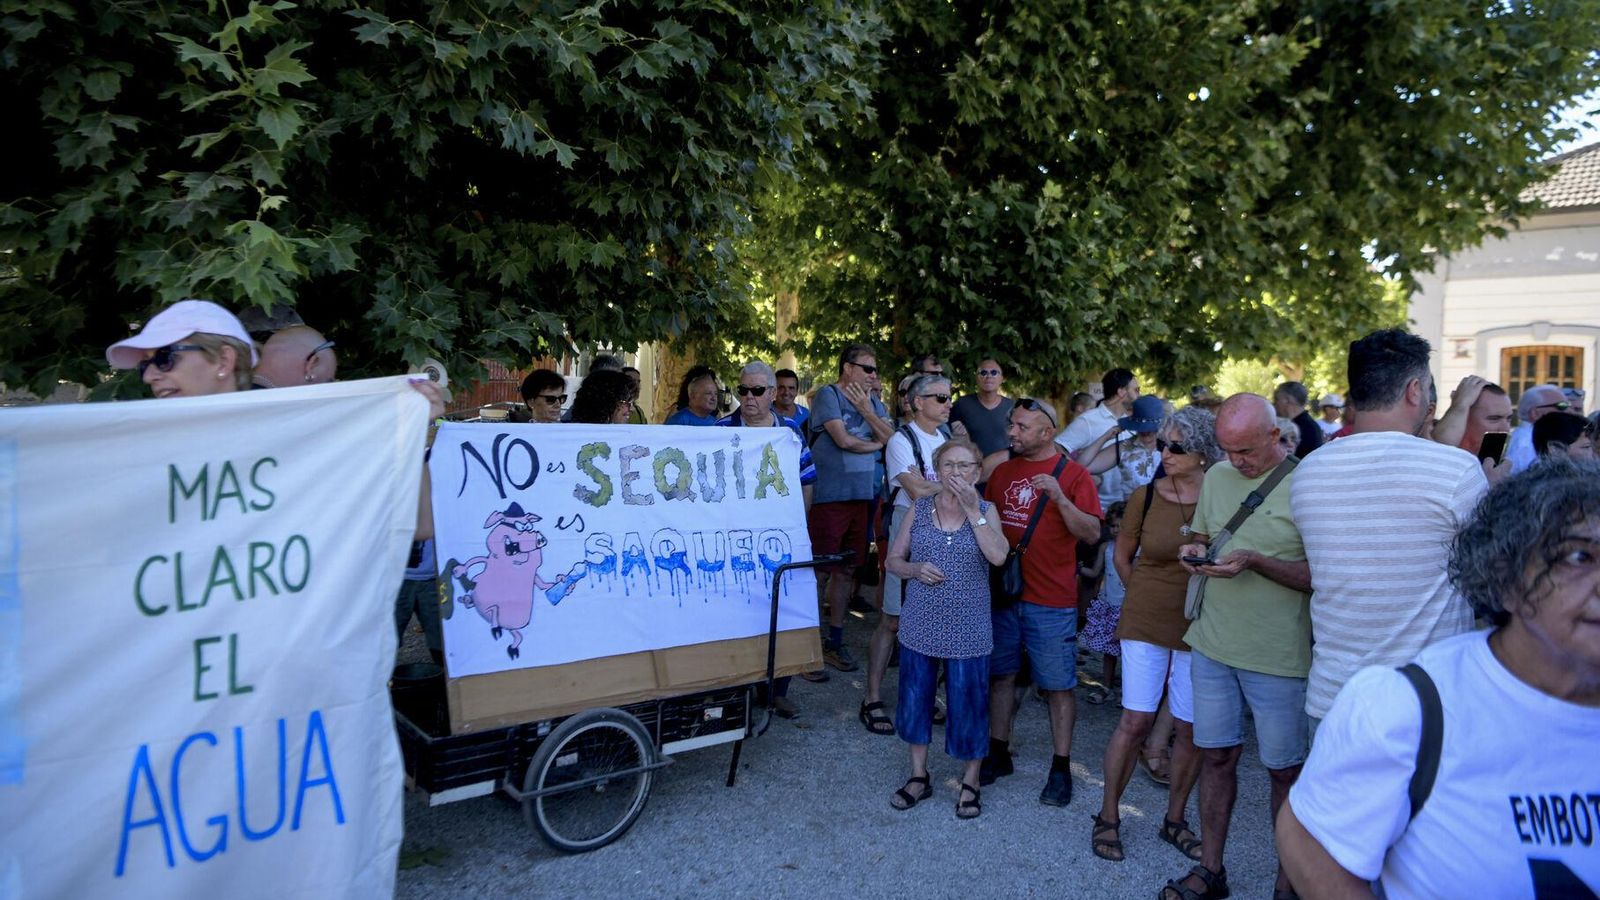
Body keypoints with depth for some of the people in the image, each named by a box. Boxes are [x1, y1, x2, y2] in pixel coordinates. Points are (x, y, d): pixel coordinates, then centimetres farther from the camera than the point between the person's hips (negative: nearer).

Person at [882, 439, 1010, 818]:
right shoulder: (919, 508, 2)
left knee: (968, 705, 6)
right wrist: (915, 569, -14)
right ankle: (919, 776, 32)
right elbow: (893, 559, 6)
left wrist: (972, 509, -20)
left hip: (968, 630, -2)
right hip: (920, 626, 2)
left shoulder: (985, 510, -1)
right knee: (915, 700, 12)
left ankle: (970, 782, 26)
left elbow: (997, 556, -19)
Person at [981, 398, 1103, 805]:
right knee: (1001, 676, 13)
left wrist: (1059, 497, -25)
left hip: (1051, 600, -5)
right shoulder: (1002, 471, 10)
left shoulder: (1073, 474, -5)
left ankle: (1061, 769, 13)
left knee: (1058, 686, 2)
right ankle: (998, 754, 27)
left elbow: (1092, 532, -13)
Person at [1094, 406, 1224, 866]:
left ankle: (1174, 820, 27)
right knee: (1135, 722, 0)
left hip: (1200, 628, 1)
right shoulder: (1145, 496, -4)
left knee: (1191, 729, 8)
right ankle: (1108, 817, 16)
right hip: (1146, 623, 0)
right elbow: (1123, 556, 10)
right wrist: (1146, 597, 9)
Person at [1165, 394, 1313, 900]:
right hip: (1213, 644, 5)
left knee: (1285, 769, 8)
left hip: (1279, 655, -5)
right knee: (1216, 756, 13)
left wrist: (1253, 561, -24)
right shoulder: (1217, 476, 7)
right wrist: (1196, 549, -2)